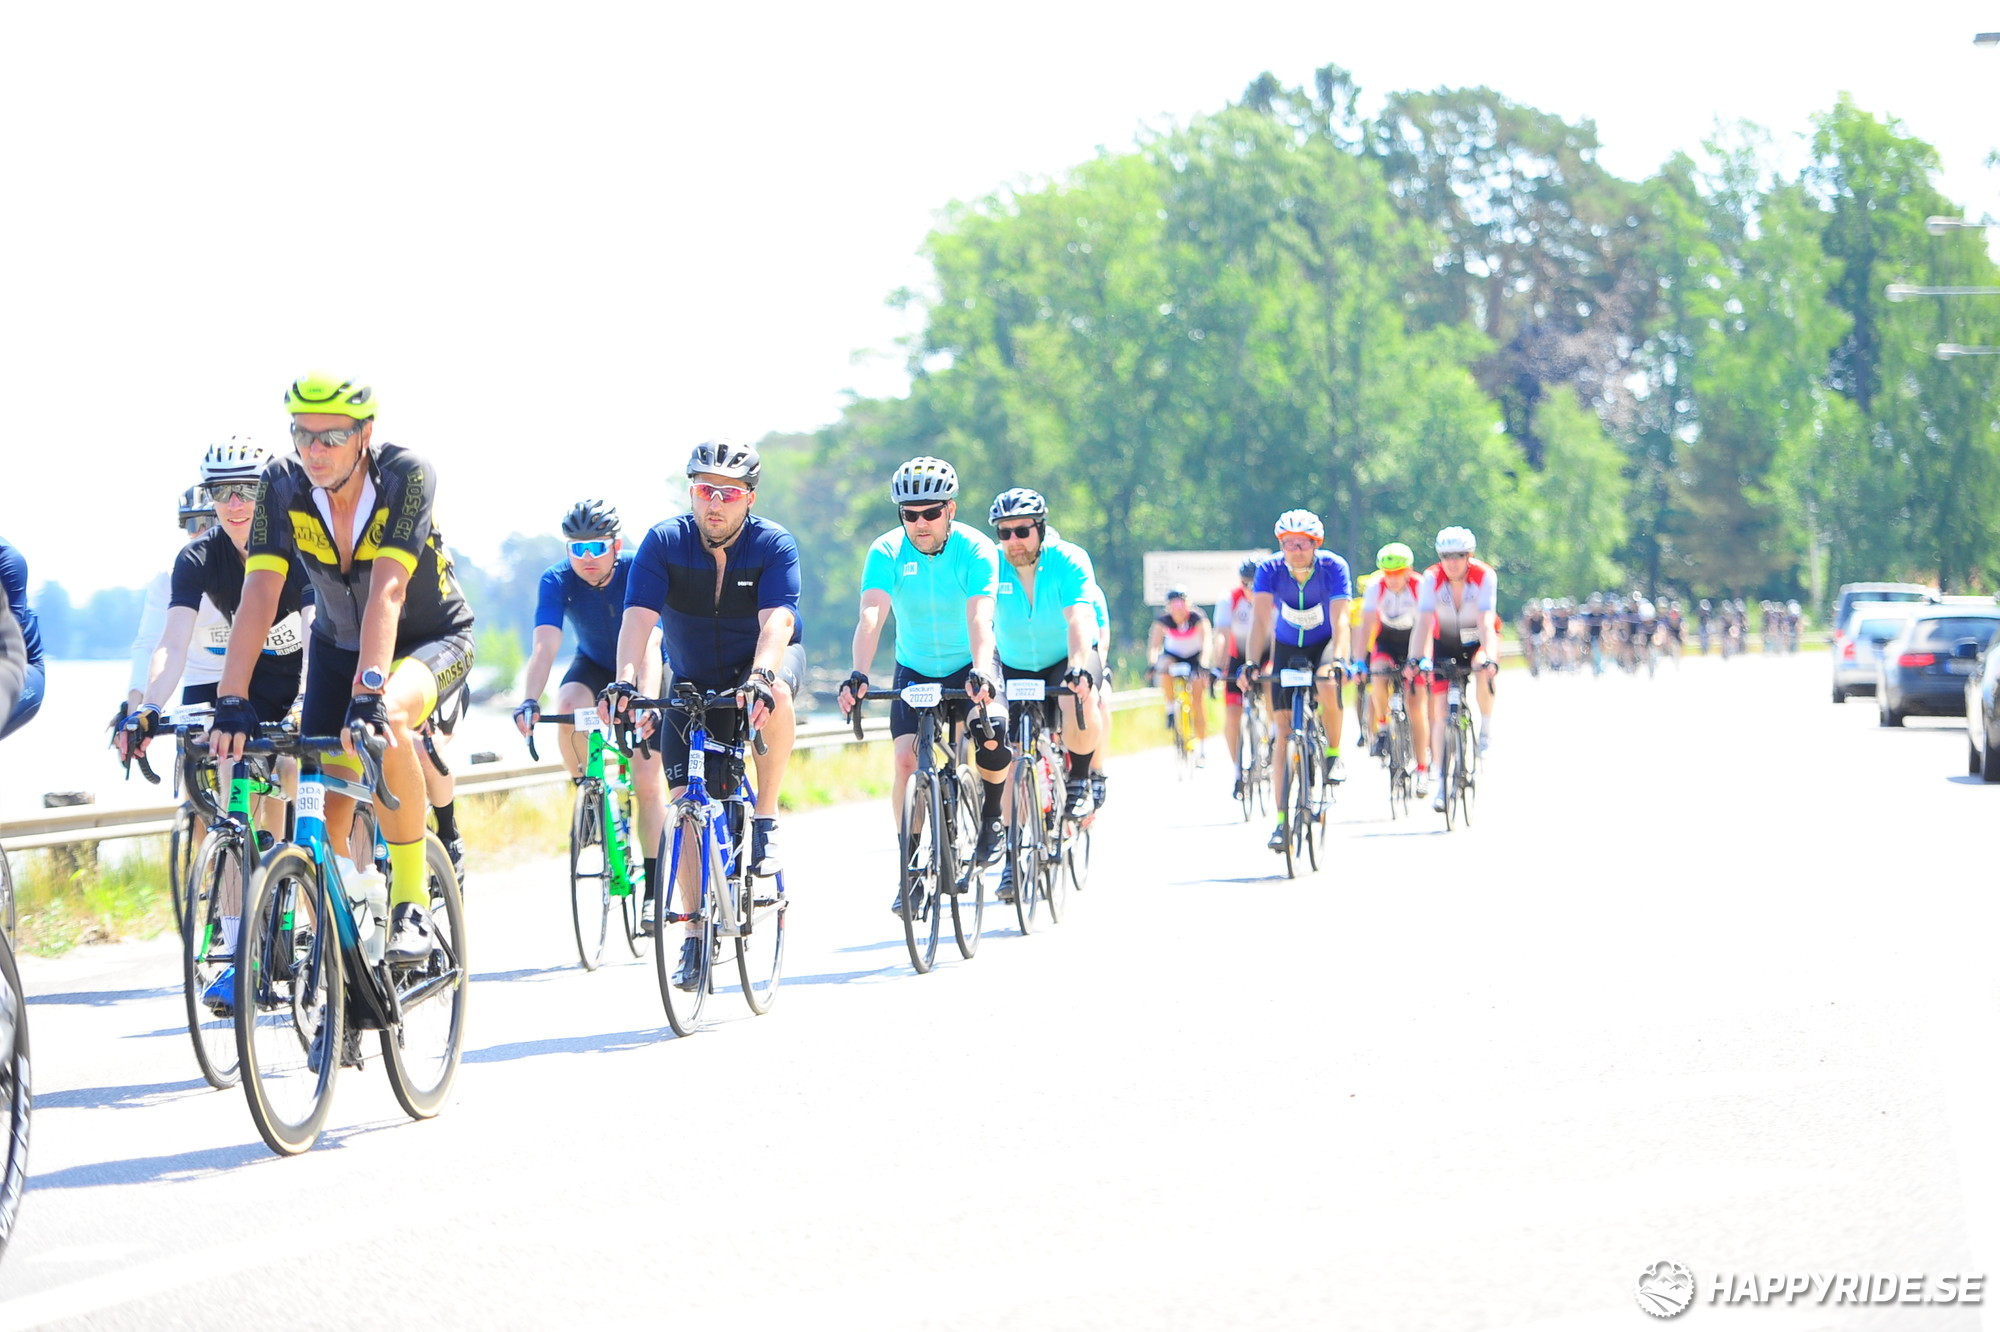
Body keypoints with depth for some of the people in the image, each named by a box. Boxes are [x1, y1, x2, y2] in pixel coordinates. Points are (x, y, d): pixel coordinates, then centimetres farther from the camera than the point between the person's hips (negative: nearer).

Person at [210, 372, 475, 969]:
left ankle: (412, 903, -25)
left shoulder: (407, 476, -28)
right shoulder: (283, 485, -18)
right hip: (339, 645, 4)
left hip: (431, 640, -4)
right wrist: (231, 702, -36)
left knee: (383, 724, -36)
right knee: (325, 803, -10)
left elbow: (387, 591, -39)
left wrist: (369, 695, -50)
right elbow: (260, 595, -25)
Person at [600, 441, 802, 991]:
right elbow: (638, 617, -28)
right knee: (684, 801, -10)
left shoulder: (773, 546, -21)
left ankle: (766, 822, -19)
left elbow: (777, 621, -34)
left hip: (761, 662, -2)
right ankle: (694, 937, 0)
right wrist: (624, 681, -45)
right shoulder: (664, 543, -17)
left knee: (775, 698, -38)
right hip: (694, 682, 2)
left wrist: (760, 677, -53)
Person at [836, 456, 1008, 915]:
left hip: (969, 666, -2)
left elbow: (980, 619, -34)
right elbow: (871, 616, -30)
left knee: (992, 733, -29)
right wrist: (858, 675, -47)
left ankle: (990, 821, -2)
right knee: (907, 760, -16)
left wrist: (981, 675, -53)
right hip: (915, 671, 2)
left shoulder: (976, 550, -21)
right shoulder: (887, 551, -17)